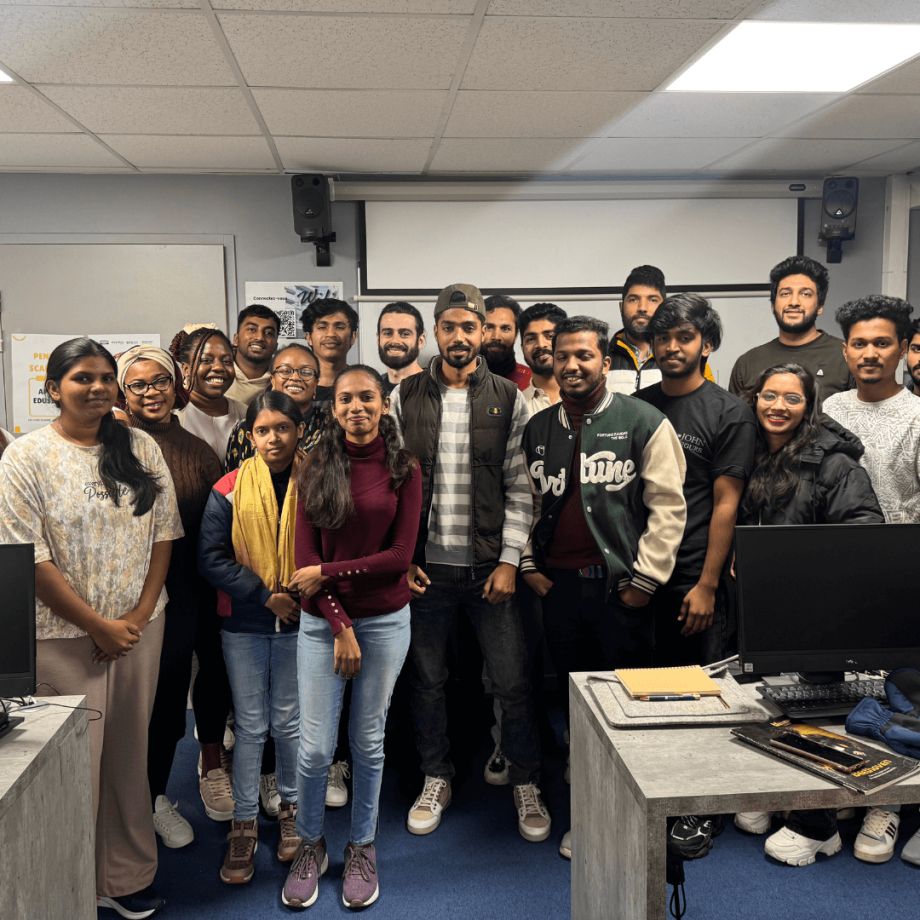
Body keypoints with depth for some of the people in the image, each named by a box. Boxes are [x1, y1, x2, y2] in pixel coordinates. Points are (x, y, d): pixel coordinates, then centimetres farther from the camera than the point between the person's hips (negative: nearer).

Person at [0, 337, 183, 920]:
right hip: (65, 636, -3)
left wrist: (138, 617, -5)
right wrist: (99, 626, -12)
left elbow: (163, 534, 5)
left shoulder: (141, 448, 4)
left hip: (141, 628, 3)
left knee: (130, 755, 13)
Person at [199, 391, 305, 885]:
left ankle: (291, 809, 30)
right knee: (250, 725, 7)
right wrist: (264, 595, -13)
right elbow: (211, 556, -7)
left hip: (298, 621, 0)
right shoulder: (230, 489, -5)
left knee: (289, 722, 11)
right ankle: (244, 822, 21)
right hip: (243, 624, 0)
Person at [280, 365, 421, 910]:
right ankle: (311, 846, 28)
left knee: (369, 743, 11)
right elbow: (305, 556, -4)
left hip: (385, 623, -1)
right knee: (315, 747, 2)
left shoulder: (403, 470, -3)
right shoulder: (317, 470, 1)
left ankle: (363, 849, 31)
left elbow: (400, 556, -8)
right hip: (323, 623, 1)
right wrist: (341, 626, -11)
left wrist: (327, 572, -11)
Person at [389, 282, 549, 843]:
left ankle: (527, 785, 24)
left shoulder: (509, 400, 0)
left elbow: (521, 488, -2)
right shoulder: (406, 398, 3)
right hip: (425, 566, 2)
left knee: (512, 681, 4)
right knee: (427, 680, 13)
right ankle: (437, 780, 32)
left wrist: (510, 560, -9)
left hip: (490, 566, -1)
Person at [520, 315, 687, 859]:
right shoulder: (538, 429, 10)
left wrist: (646, 579, -11)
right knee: (575, 703, 14)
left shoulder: (644, 422, -6)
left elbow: (668, 506, -9)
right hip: (558, 586, 5)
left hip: (620, 589, -5)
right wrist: (529, 565, 8)